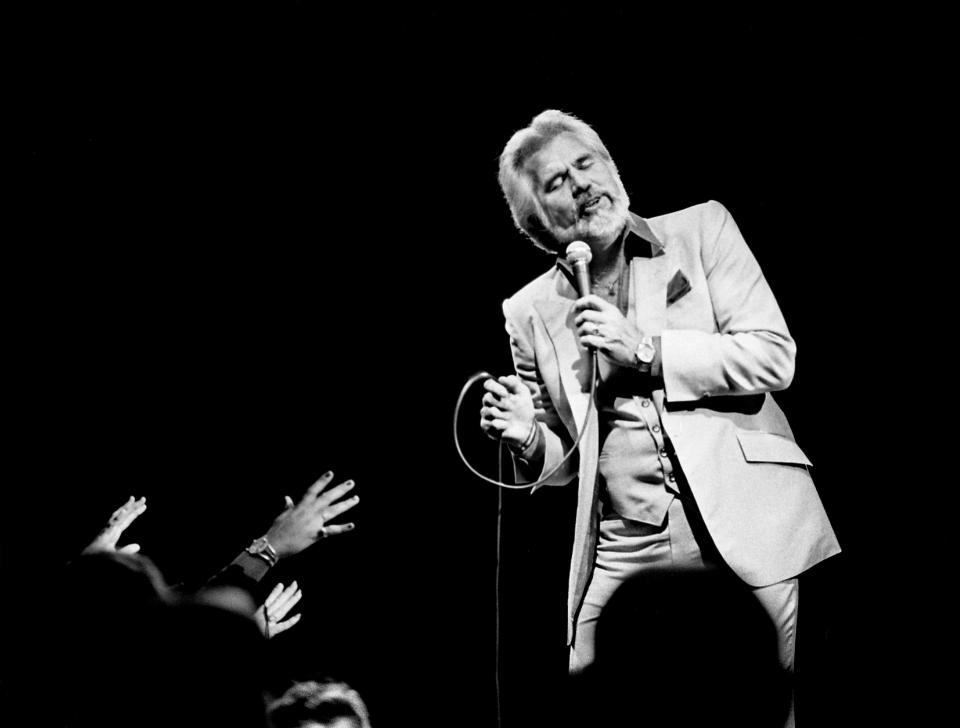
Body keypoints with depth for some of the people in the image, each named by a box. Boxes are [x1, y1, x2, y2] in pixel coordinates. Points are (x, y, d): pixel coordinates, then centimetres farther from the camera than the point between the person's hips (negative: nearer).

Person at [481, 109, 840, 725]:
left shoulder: (702, 230, 6)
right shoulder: (531, 311, 12)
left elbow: (774, 357, -2)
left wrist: (645, 349, -9)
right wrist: (528, 440, -3)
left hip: (749, 531, -2)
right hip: (627, 553, 2)